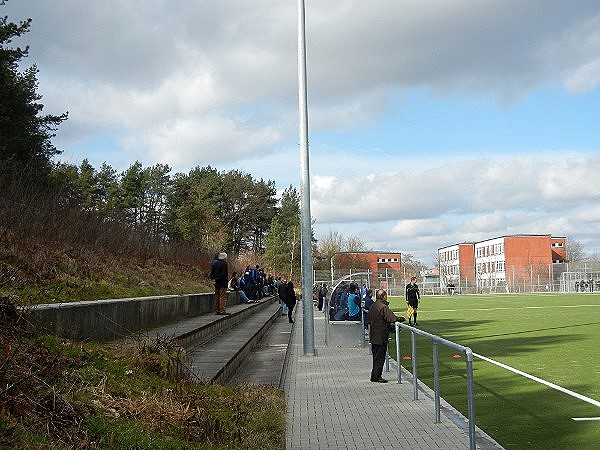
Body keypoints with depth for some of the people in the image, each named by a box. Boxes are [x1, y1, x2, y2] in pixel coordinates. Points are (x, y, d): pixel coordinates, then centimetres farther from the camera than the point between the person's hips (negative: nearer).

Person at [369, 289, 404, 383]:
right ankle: (376, 377, 1)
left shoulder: (372, 307, 11)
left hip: (373, 336, 9)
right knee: (380, 357, -1)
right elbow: (392, 318, -23)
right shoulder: (383, 307, -18)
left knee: (376, 356, 16)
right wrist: (401, 319, -5)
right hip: (381, 337, -9)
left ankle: (374, 376, 20)